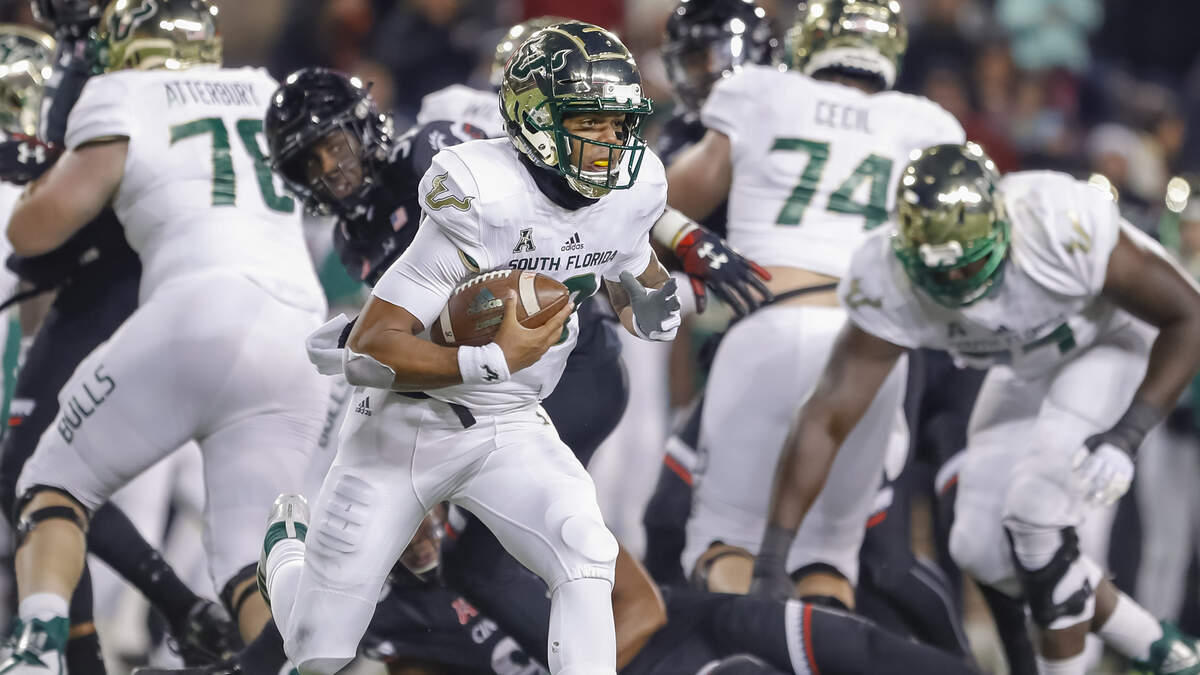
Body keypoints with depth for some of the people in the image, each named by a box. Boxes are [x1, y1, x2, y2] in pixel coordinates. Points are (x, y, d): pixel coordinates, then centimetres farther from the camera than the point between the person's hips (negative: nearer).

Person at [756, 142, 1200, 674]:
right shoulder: (886, 282, -27)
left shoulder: (1065, 227, -39)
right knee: (981, 546, 0)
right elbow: (826, 419, -26)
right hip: (1029, 370, 5)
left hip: (1119, 343, -5)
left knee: (1036, 511, -23)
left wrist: (1128, 436, -33)